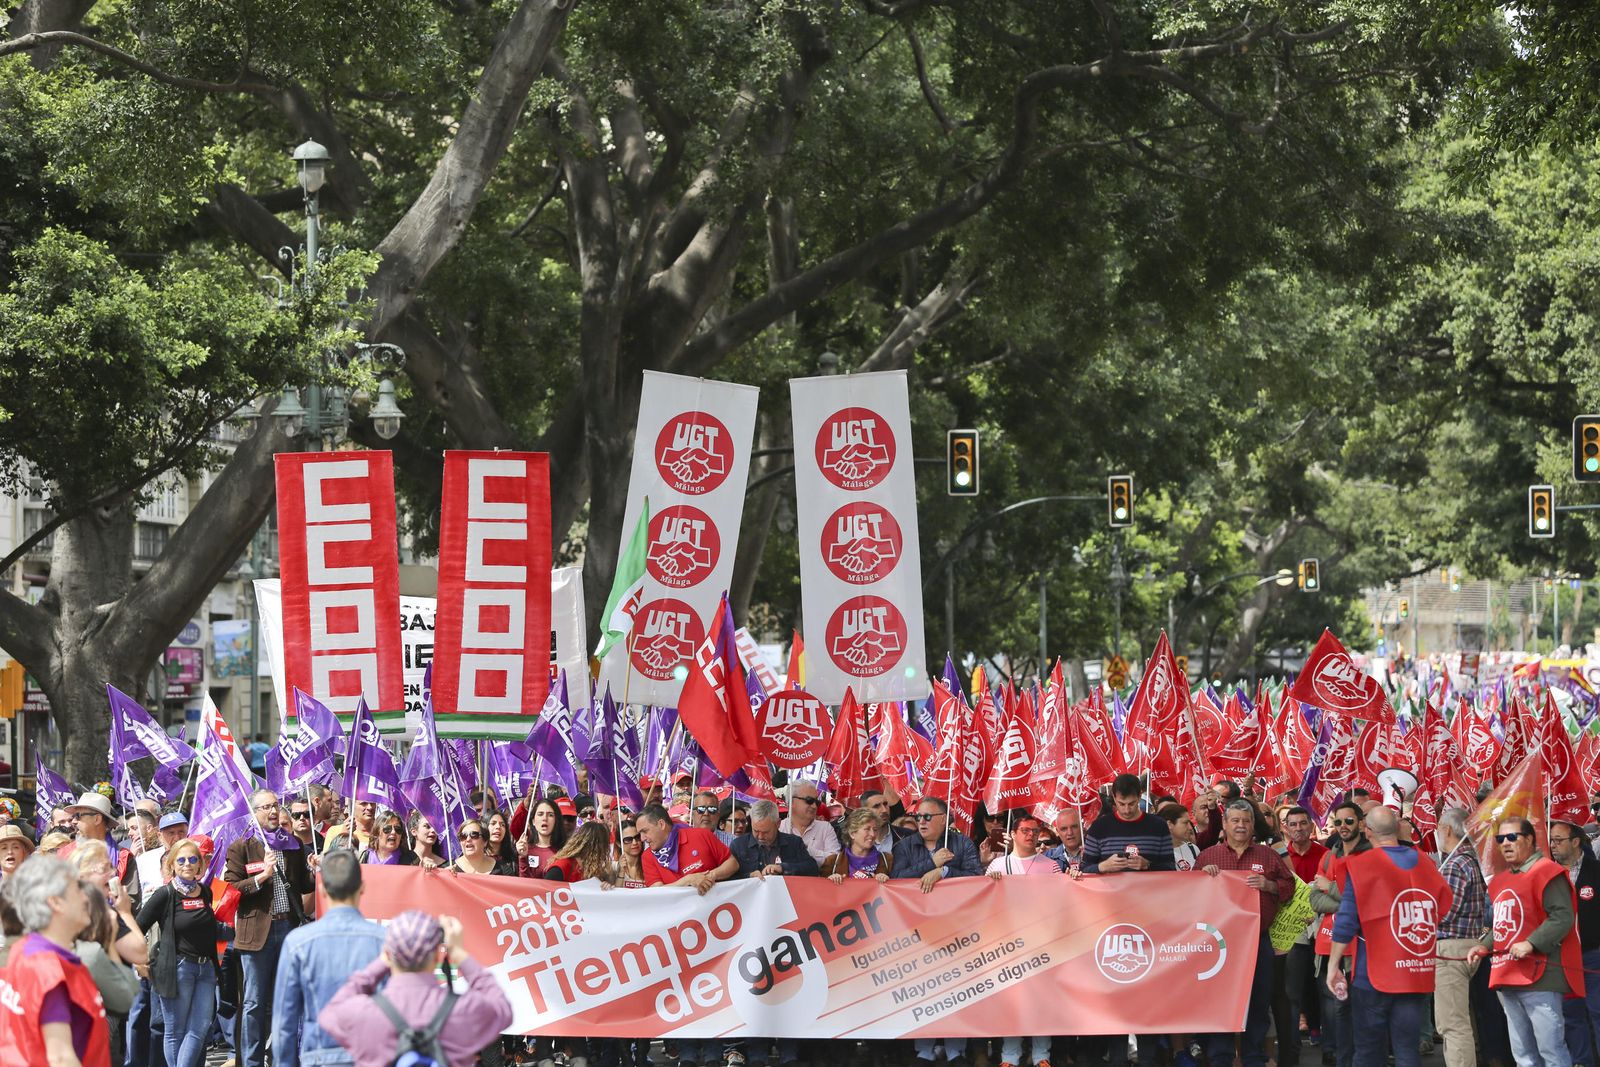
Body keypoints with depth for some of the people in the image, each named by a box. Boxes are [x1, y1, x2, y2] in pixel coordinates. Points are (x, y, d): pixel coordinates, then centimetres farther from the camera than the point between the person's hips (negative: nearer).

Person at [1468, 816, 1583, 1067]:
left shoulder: (1545, 872, -7)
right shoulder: (1501, 882, 19)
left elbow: (1563, 916, -18)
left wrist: (1532, 943, -25)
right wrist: (1485, 946, 14)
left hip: (1539, 978, -9)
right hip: (1507, 979, 9)